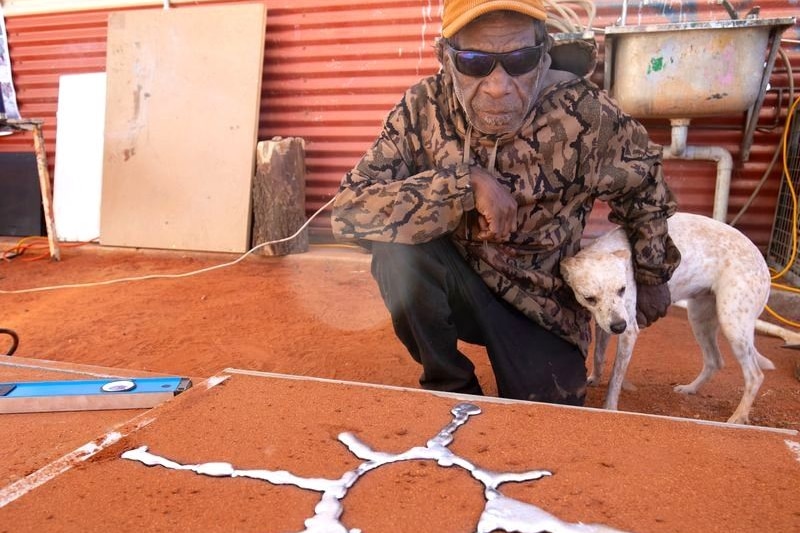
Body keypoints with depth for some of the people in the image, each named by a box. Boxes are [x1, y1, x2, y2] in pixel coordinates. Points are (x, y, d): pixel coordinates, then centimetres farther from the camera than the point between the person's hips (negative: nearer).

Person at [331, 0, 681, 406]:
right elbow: (348, 208, -28)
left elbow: (643, 183, 1)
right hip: (455, 284, 0)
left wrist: (651, 277, 11)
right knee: (398, 248, -30)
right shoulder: (424, 108, -19)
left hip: (543, 305, 1)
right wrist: (466, 182, -36)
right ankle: (451, 388, -4)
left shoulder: (584, 115, -20)